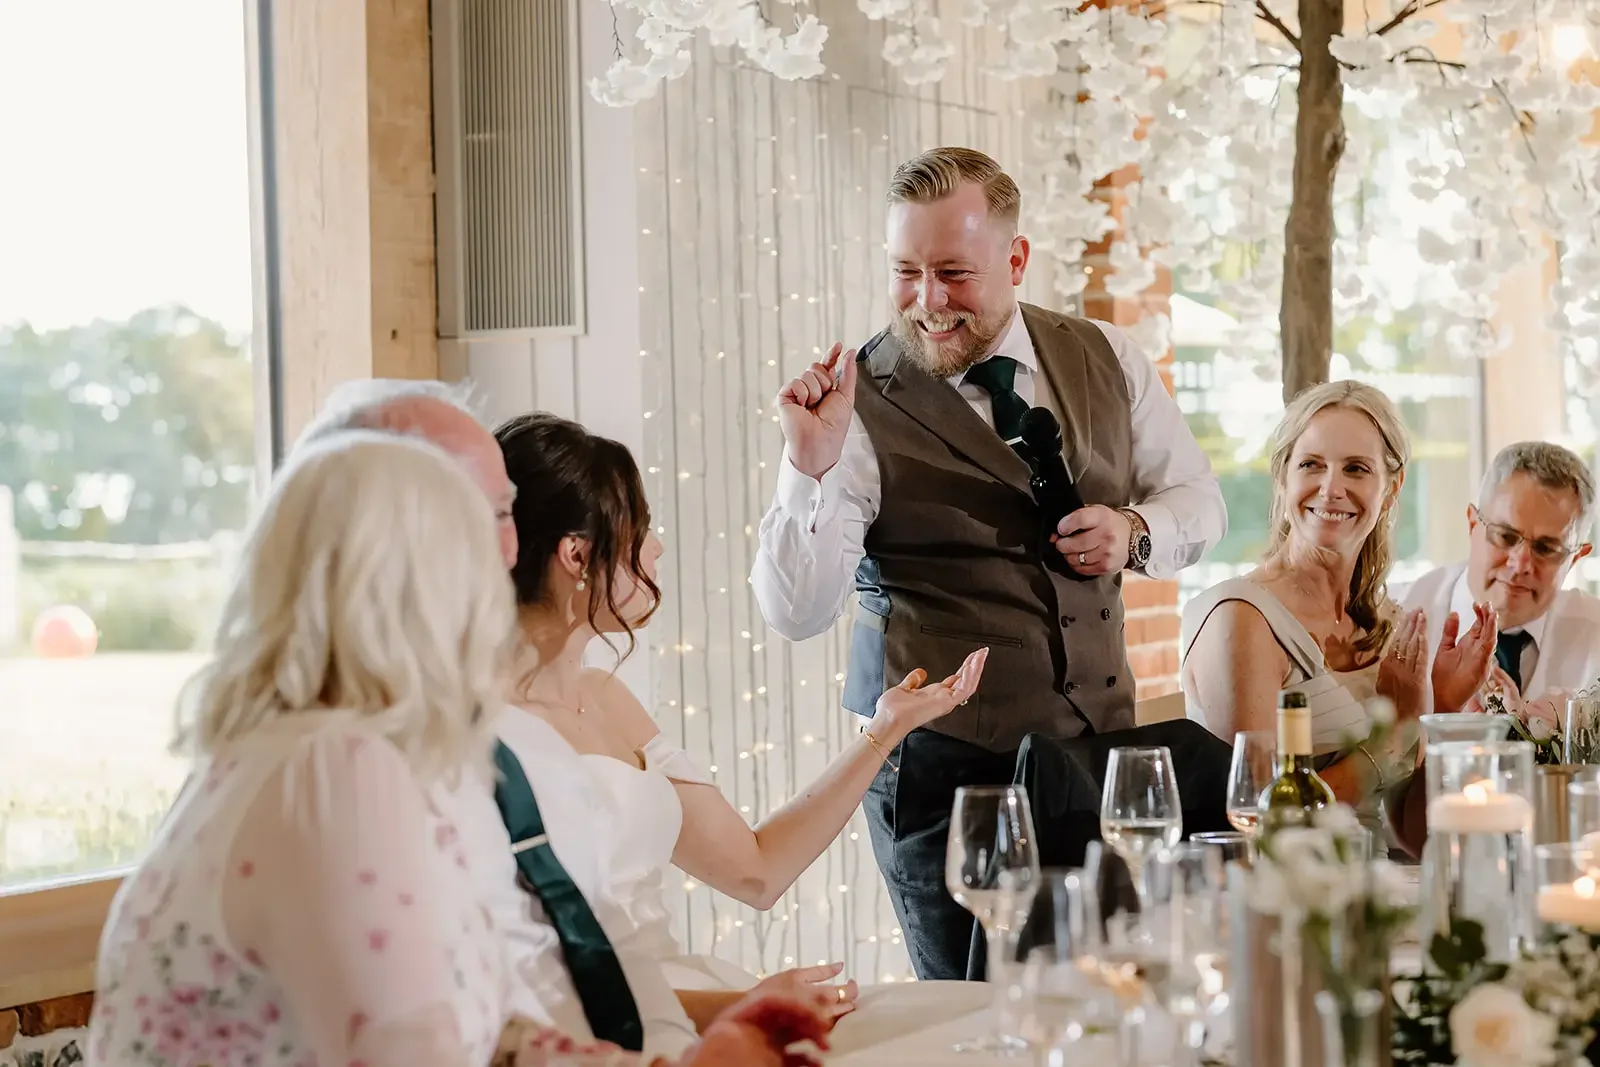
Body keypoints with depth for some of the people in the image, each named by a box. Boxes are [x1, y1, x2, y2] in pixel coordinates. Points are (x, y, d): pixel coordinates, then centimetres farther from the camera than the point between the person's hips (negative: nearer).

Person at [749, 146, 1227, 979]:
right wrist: (810, 466, -28)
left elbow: (1198, 501, 17)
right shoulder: (861, 408, -9)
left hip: (1101, 744, 4)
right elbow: (795, 613, -14)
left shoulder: (1106, 361, 5)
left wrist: (1135, 531, -5)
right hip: (944, 767, -4)